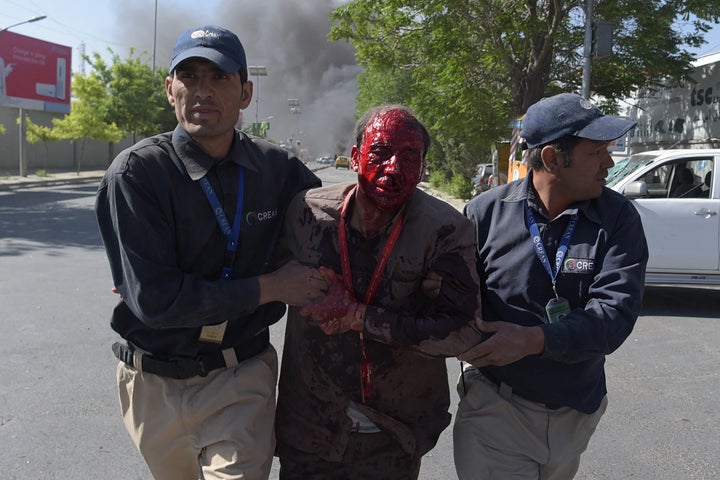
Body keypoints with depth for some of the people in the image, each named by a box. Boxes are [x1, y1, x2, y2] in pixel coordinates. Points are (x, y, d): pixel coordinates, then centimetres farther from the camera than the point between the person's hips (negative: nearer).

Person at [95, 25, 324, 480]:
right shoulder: (137, 172, -15)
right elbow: (153, 299, -22)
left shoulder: (278, 169, -6)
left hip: (242, 378, 1)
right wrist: (271, 286, -19)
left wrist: (330, 291, -10)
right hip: (156, 383, 0)